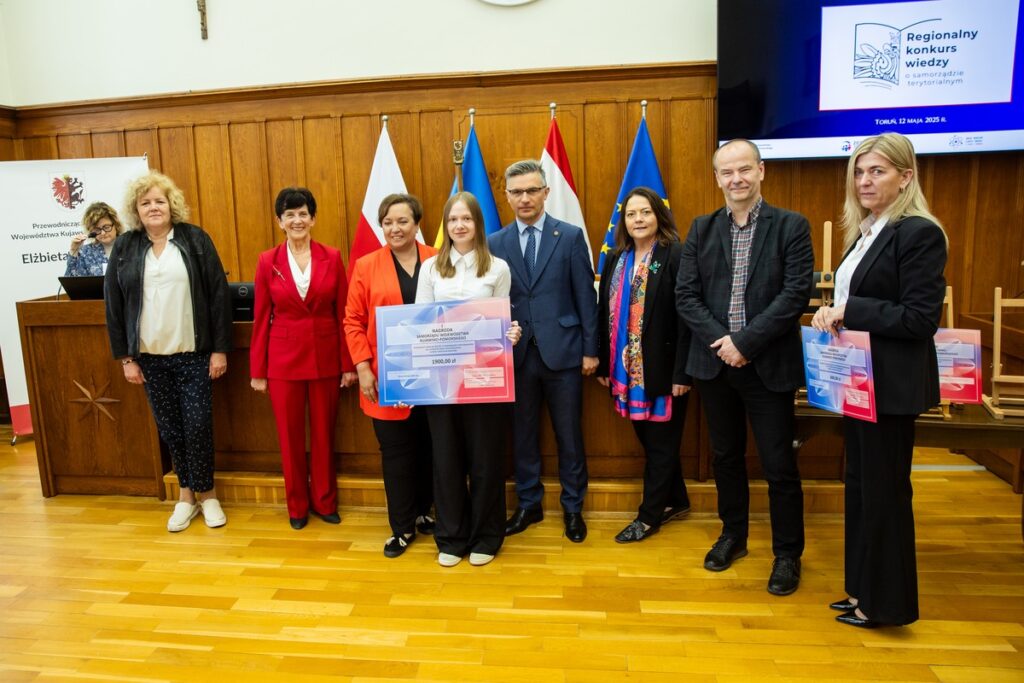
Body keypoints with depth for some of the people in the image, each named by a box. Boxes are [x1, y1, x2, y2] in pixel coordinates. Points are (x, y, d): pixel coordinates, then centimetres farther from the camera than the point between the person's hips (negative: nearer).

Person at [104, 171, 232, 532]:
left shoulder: (195, 239, -2)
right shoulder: (124, 247, 4)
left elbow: (219, 295, -4)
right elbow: (113, 305, 6)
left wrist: (220, 349, -8)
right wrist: (125, 357, 2)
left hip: (194, 353, -2)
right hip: (150, 356, 2)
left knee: (198, 425, 0)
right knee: (169, 428, 9)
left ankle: (206, 493, 18)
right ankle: (186, 494, 25)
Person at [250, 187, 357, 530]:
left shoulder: (332, 257, 0)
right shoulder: (267, 261, 0)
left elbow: (343, 314, 1)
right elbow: (261, 318, 1)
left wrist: (349, 363, -1)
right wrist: (257, 370, 0)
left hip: (325, 356, 0)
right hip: (284, 359, 0)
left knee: (324, 432, 11)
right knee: (290, 435, 10)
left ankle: (325, 502, 28)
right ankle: (297, 505, 27)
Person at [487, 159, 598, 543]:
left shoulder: (571, 236, -1)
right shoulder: (495, 243, 5)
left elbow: (585, 297, -1)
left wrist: (590, 350, -3)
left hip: (562, 351, -2)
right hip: (516, 353, 2)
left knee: (569, 435, 9)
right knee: (523, 434, 12)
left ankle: (572, 508, 27)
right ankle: (528, 504, 30)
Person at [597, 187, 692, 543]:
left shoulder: (676, 256, -10)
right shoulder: (616, 259, 10)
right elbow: (605, 313, 9)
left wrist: (682, 372, -17)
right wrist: (604, 364, 7)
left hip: (663, 368, -6)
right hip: (627, 367, 6)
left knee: (661, 442, 7)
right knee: (649, 437, 16)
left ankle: (649, 516, 20)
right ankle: (676, 500, 35)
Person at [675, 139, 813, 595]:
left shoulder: (791, 226, -3)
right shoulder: (701, 229, 6)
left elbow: (796, 293, -12)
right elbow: (685, 295, 1)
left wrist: (745, 343, -17)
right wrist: (719, 341, -12)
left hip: (769, 365, -3)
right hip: (715, 362, 3)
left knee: (779, 465, 5)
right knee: (725, 456, 16)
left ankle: (787, 553, 24)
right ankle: (733, 535, 35)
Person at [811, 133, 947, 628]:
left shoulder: (918, 233, -14)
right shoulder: (864, 232, 12)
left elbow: (921, 319, -19)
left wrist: (849, 310, -20)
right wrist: (833, 315, 0)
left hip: (891, 383, -9)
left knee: (883, 490, 4)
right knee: (860, 484, 16)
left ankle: (886, 603, 22)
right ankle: (863, 589, 32)